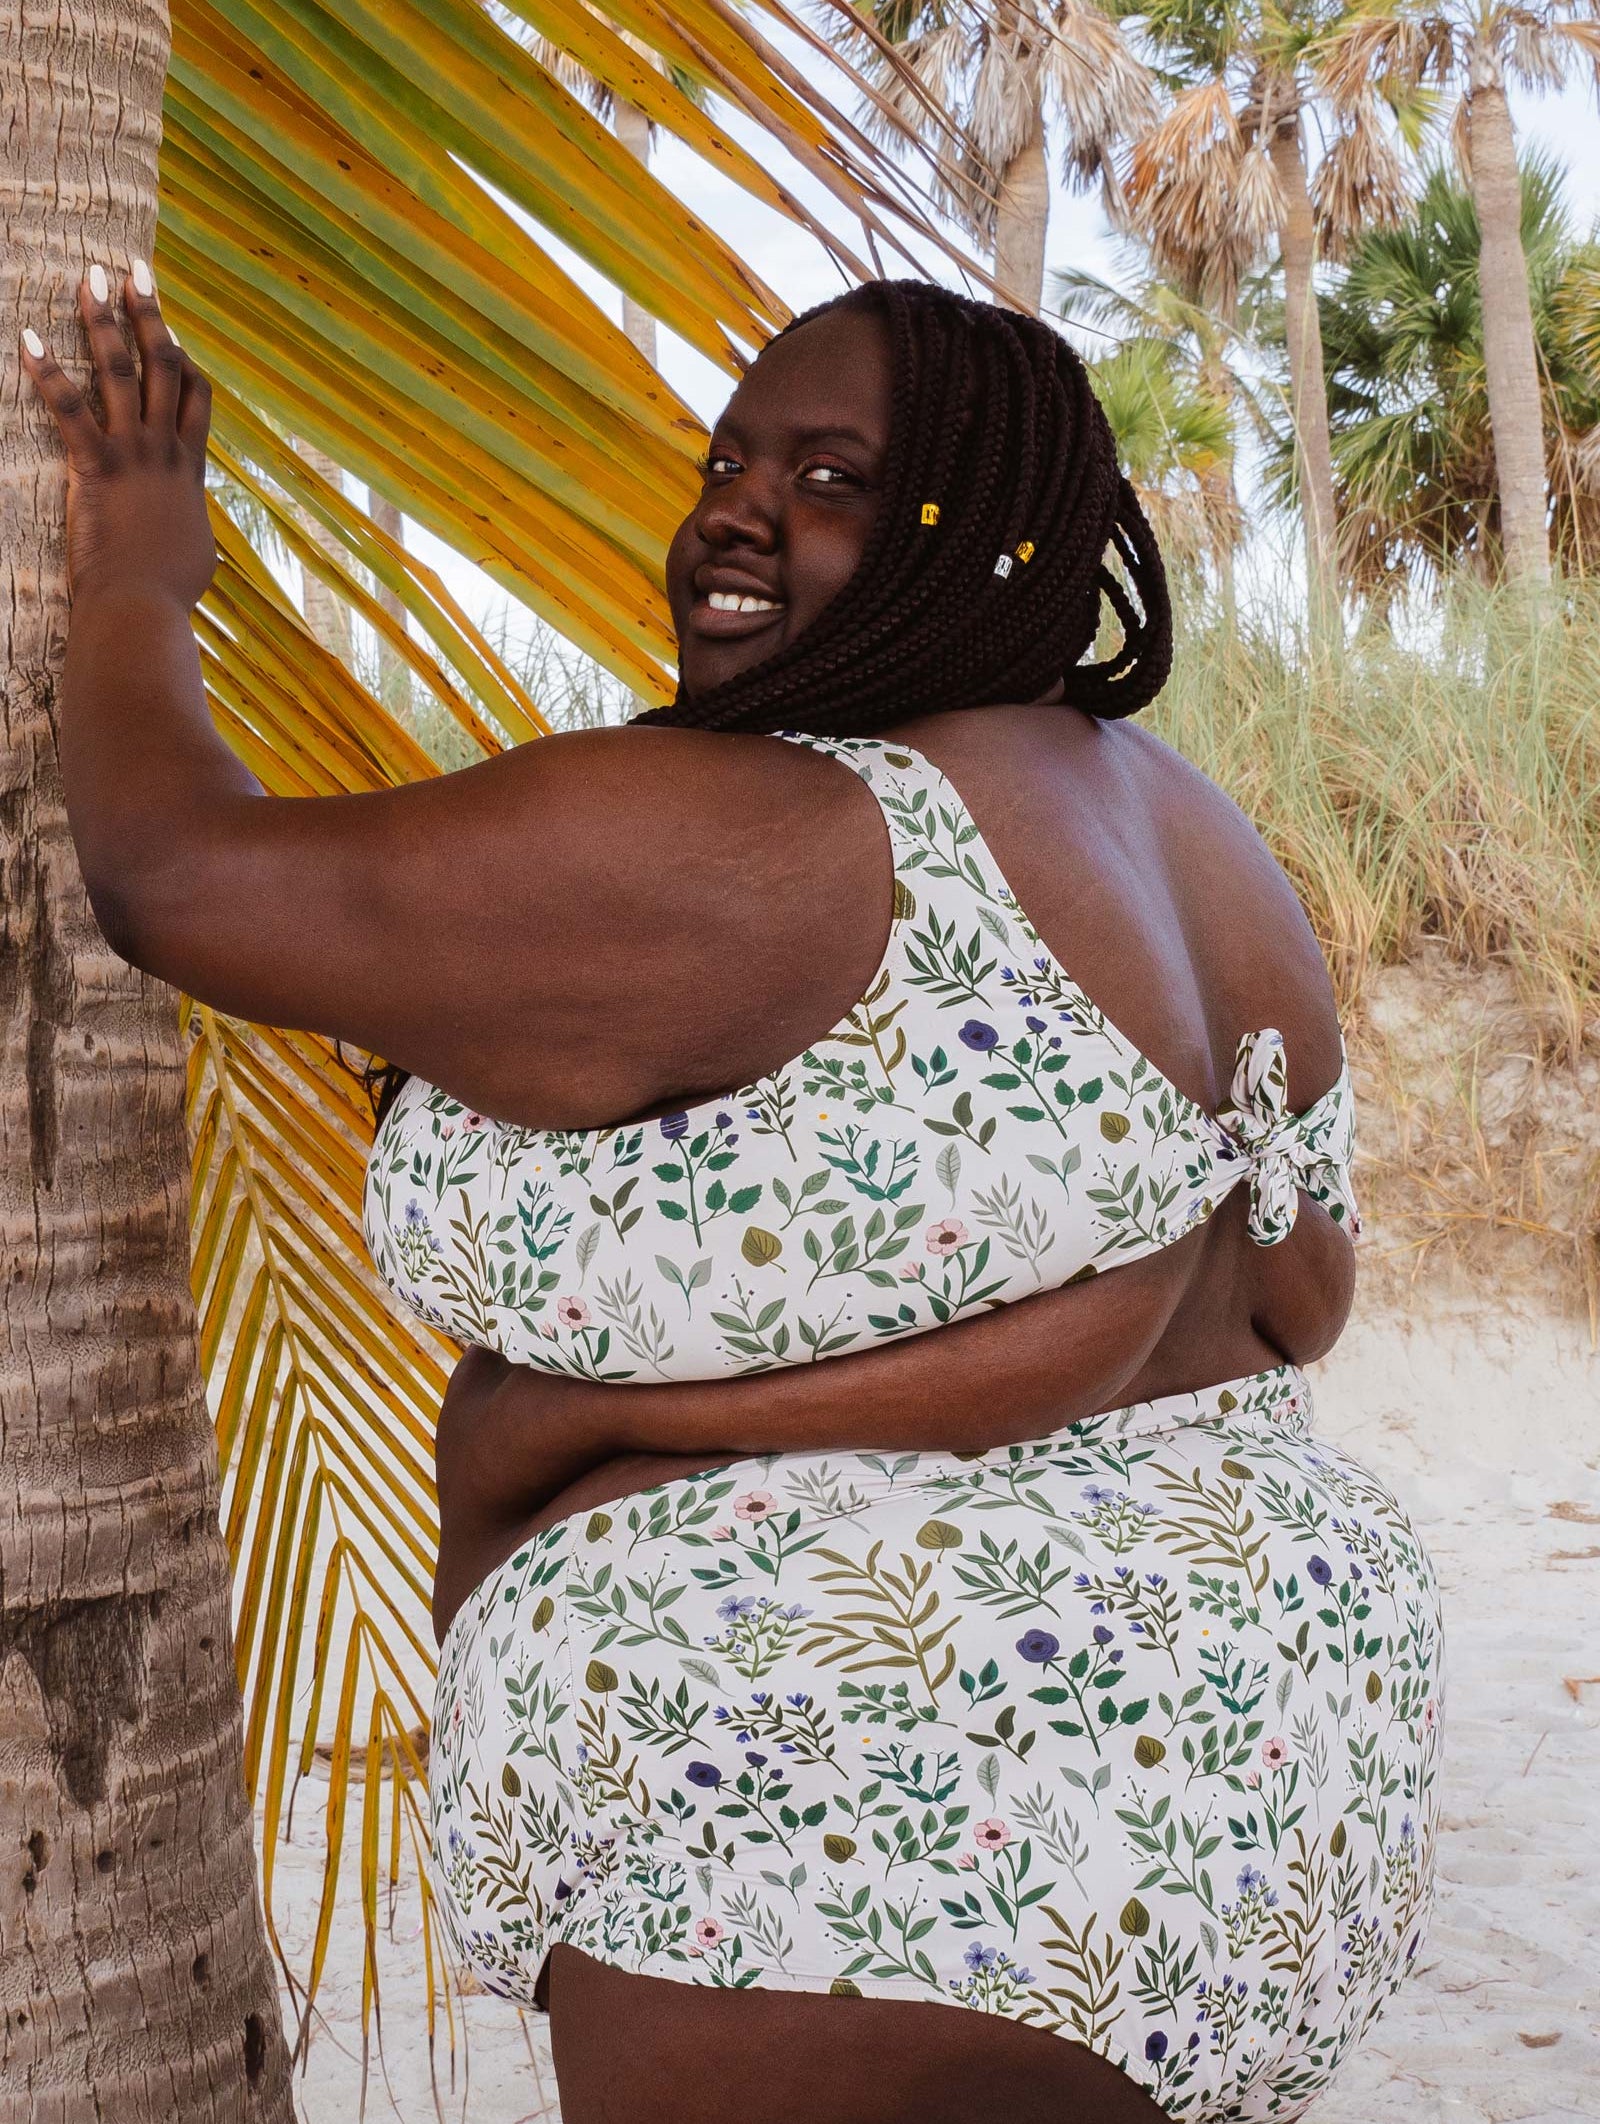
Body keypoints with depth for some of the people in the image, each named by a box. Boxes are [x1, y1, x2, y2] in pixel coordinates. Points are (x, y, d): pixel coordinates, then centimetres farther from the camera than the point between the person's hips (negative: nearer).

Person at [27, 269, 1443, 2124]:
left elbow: (179, 872, -15)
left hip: (885, 1864, -10)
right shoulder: (1174, 831, 8)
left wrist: (132, 585, 5)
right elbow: (1296, 1300, 12)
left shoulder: (737, 846, -20)